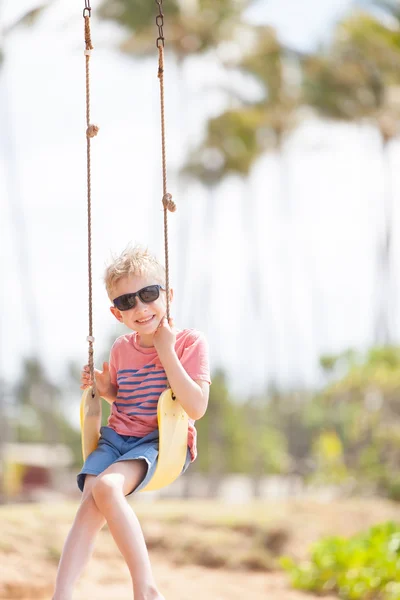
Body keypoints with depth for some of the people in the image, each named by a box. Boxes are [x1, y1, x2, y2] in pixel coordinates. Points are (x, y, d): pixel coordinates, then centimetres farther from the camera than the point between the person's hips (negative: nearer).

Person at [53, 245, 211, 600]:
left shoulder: (190, 343, -6)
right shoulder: (122, 349, 10)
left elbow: (196, 408, -18)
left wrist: (166, 351, -19)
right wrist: (103, 388, 7)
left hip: (162, 441, -6)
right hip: (116, 437, 6)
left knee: (107, 485, -33)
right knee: (90, 506, -22)